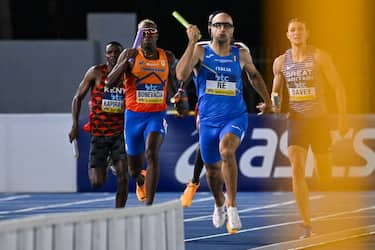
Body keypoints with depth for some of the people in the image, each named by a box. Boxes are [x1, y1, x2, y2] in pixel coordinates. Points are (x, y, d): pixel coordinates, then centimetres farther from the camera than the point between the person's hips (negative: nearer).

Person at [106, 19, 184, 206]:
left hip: (157, 115, 0)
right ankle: (141, 180, 50)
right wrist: (125, 63, -23)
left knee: (152, 153, -26)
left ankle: (149, 204, -26)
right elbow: (109, 83, -9)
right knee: (134, 167, 10)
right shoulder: (130, 55, -3)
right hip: (134, 116, 0)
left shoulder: (167, 57, 6)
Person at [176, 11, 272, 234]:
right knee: (213, 169, 13)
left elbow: (254, 75, 24)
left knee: (226, 150, -31)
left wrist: (267, 100, 21)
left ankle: (232, 206, -26)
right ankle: (219, 205, 44)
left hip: (235, 117, -1)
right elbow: (181, 75, -19)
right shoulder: (200, 52, -2)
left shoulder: (241, 55, 4)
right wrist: (192, 42, -21)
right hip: (208, 120, 1)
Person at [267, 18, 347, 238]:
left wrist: (343, 118, -9)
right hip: (295, 120, 2)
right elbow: (276, 90, 19)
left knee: (325, 175, 5)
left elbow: (338, 87, -4)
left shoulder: (319, 57, -5)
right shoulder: (281, 62, 6)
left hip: (319, 120, -2)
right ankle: (307, 226, -18)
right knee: (297, 170, -17)